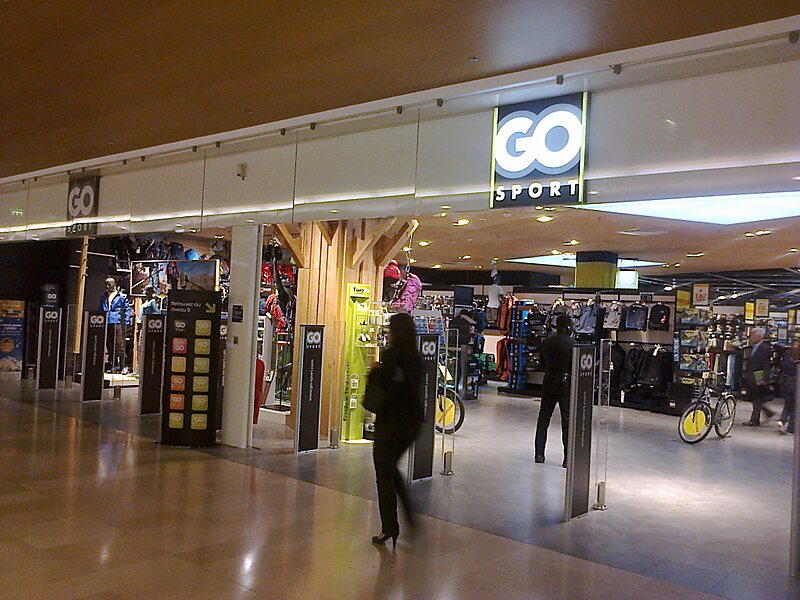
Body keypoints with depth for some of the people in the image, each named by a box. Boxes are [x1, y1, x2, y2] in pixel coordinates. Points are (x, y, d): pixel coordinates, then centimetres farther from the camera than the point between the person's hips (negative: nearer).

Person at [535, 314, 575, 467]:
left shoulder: (546, 342, 4)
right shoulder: (571, 343, -12)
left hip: (549, 382, 4)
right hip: (566, 385, -4)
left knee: (543, 418, 13)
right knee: (567, 420, 2)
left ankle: (539, 453, 16)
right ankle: (568, 458, 3)